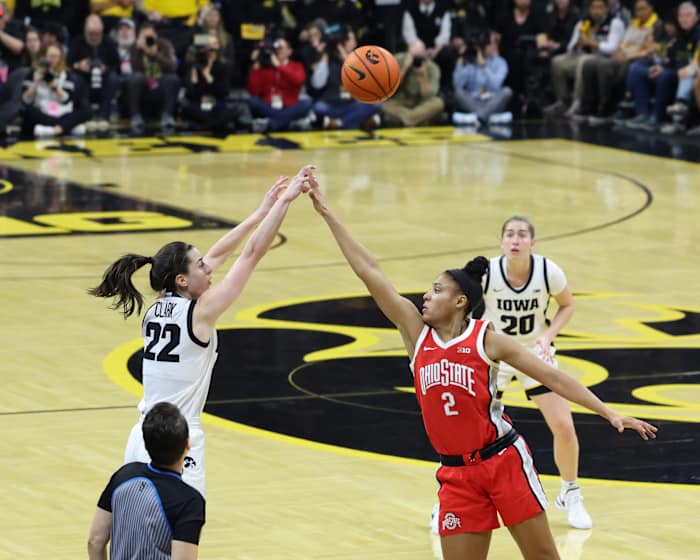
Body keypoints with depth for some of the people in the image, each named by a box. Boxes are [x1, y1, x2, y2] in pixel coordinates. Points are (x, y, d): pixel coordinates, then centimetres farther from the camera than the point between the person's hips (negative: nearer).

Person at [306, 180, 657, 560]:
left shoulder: (487, 339, -6)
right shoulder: (416, 333, 2)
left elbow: (552, 377, -4)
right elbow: (369, 272, 0)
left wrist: (609, 414, -10)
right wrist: (327, 214, -1)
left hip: (504, 461, -3)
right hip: (457, 475, 3)